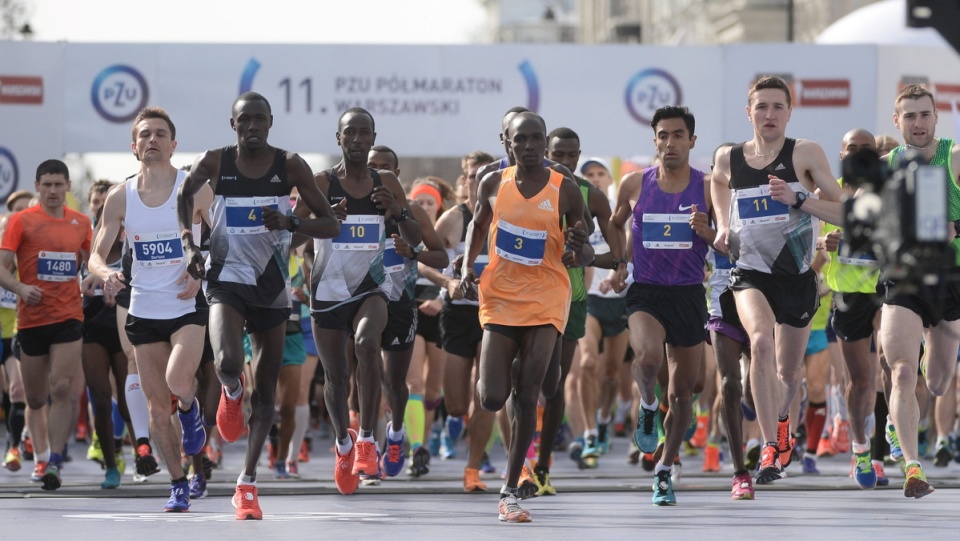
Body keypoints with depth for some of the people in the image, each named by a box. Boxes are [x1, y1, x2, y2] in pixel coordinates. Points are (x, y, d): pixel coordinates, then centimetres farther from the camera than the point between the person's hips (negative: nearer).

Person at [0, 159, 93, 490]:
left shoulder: (81, 223, 8)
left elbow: (91, 259, 25)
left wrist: (93, 279, 3)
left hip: (69, 317, 1)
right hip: (31, 318, -1)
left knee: (62, 390, -14)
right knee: (36, 399, 7)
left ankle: (54, 463, -16)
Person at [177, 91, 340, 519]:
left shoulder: (290, 166, -6)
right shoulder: (215, 163, -7)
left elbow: (331, 225, -4)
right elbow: (185, 195, 15)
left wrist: (291, 222, -22)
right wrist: (188, 243, 2)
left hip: (272, 286, 2)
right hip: (227, 278, -2)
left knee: (266, 391, 6)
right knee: (228, 363, -29)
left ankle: (247, 484, 19)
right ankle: (231, 393, 10)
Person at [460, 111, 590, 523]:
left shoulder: (565, 191, -5)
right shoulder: (493, 184, 0)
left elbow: (584, 258, 3)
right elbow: (478, 225, 19)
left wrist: (581, 246, -21)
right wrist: (467, 267, 3)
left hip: (546, 299, -1)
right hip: (500, 296, 1)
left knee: (527, 394, -10)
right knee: (492, 399, -7)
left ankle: (510, 491, -3)